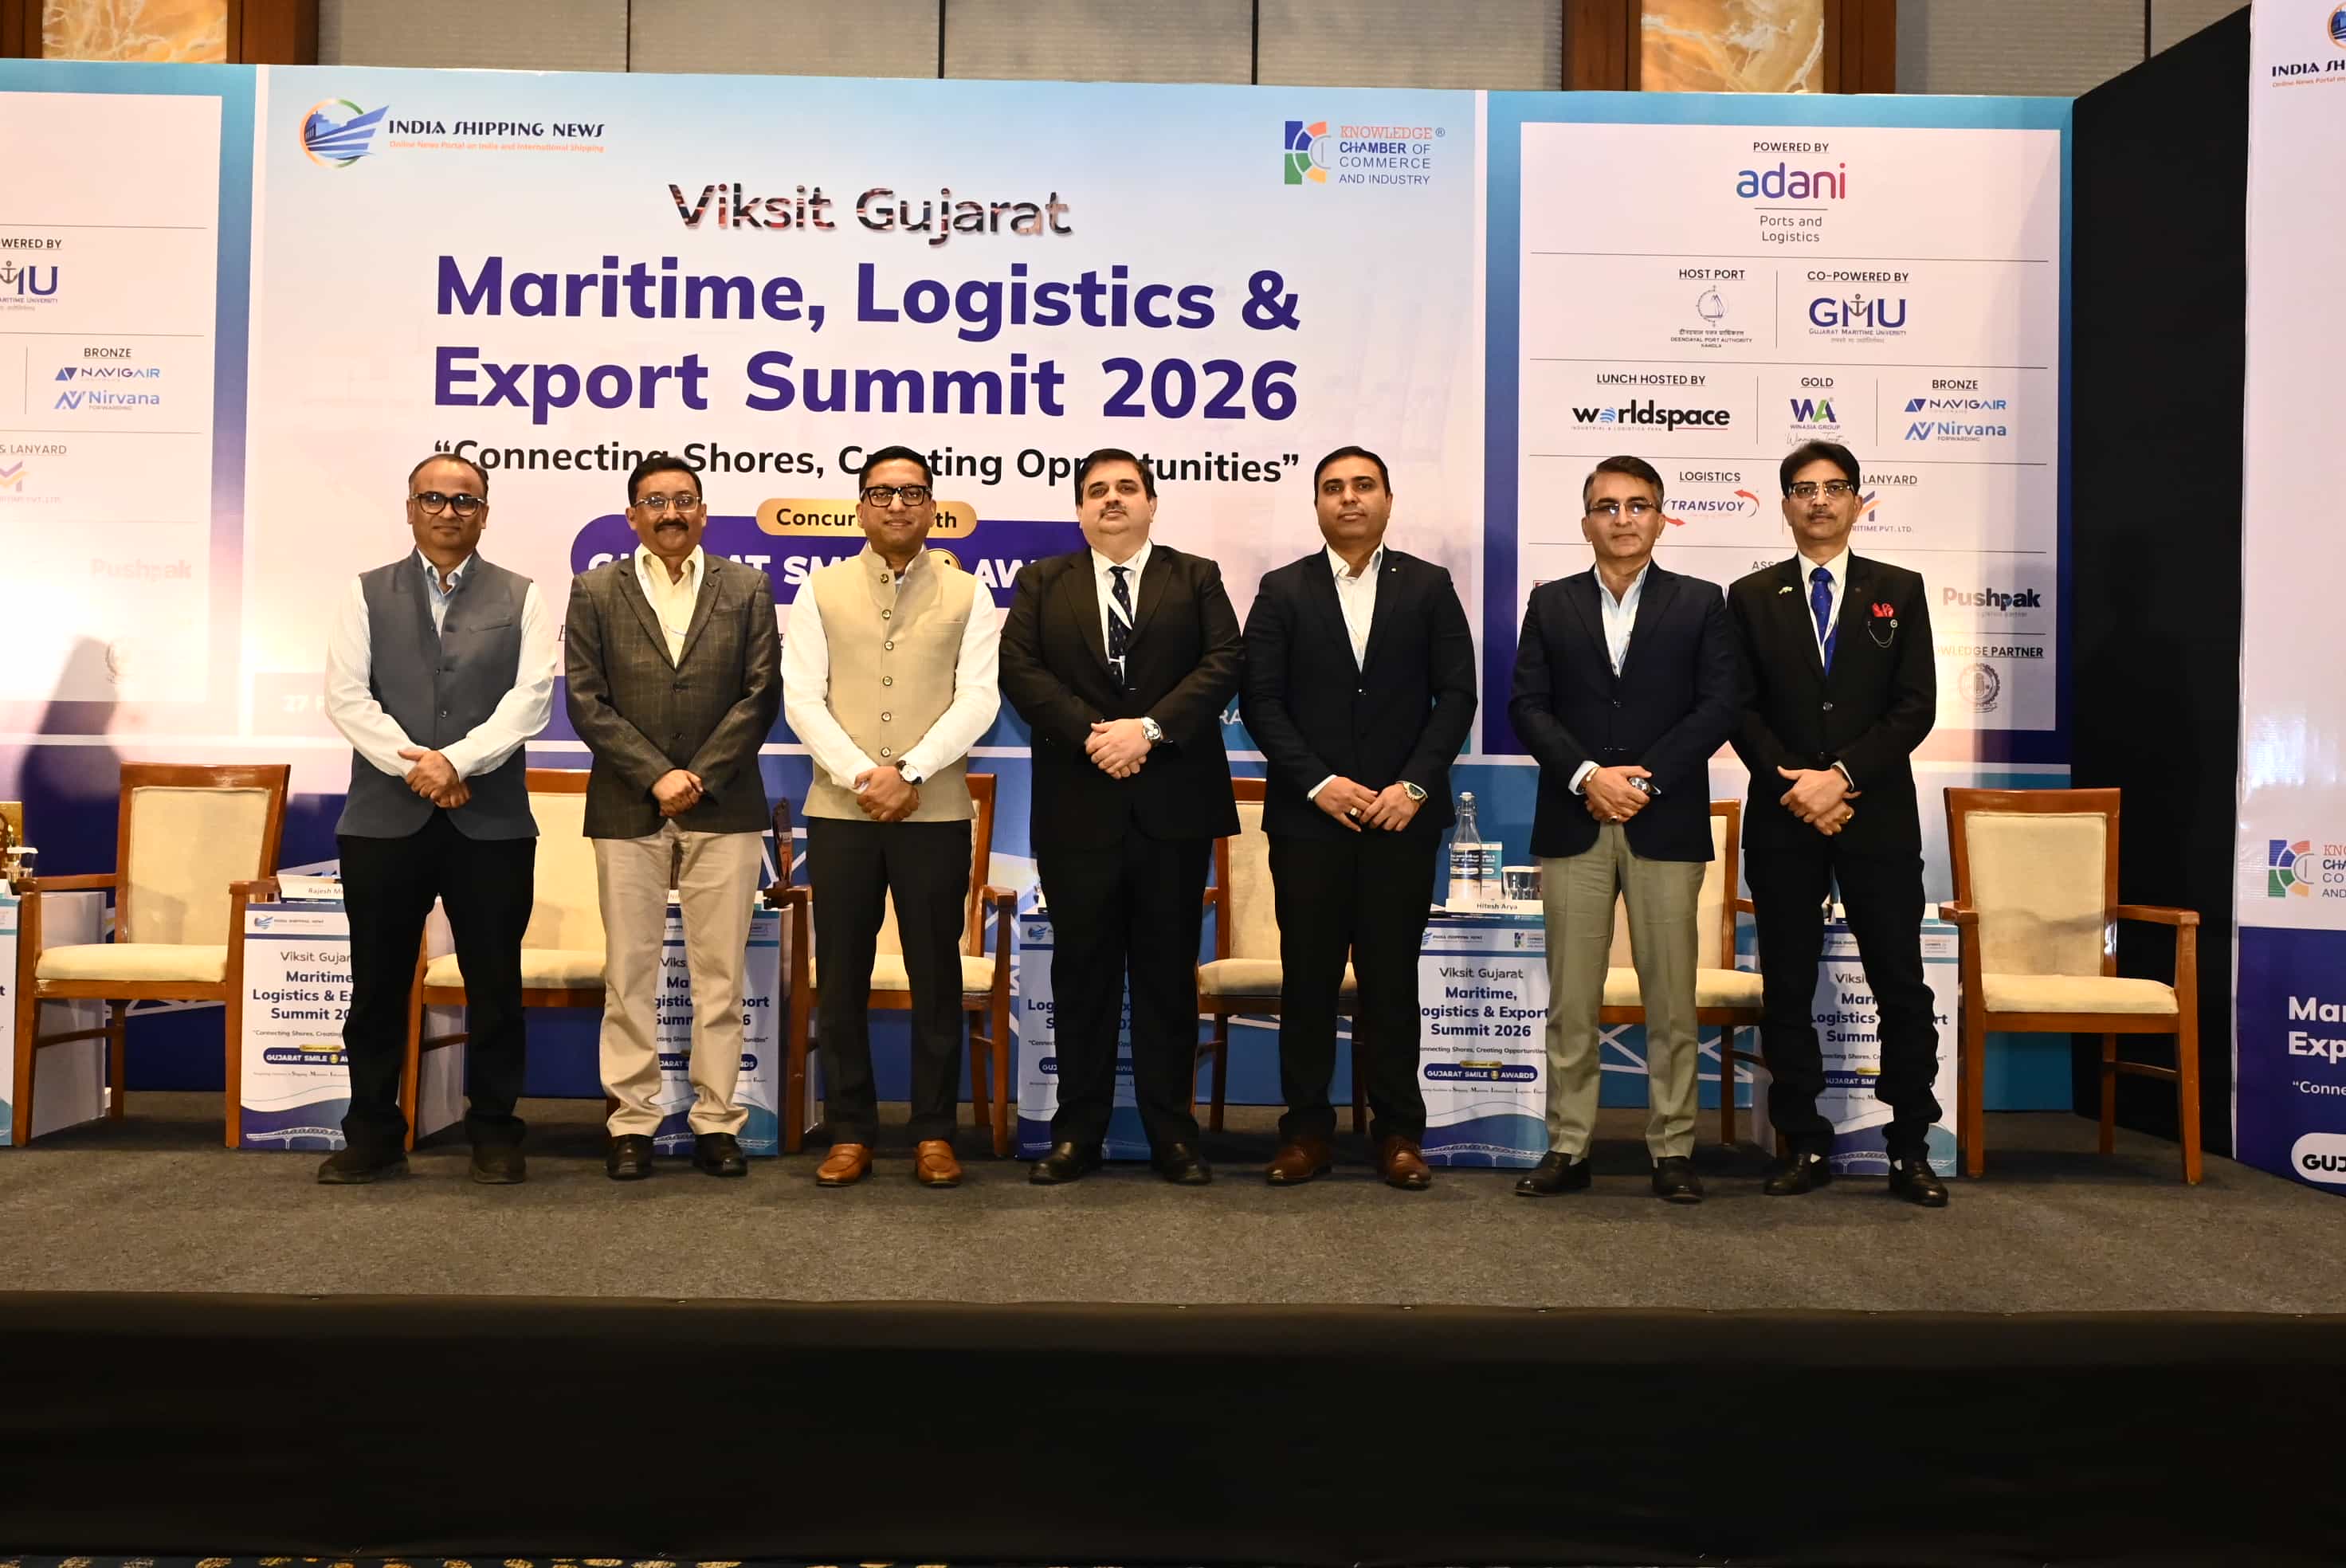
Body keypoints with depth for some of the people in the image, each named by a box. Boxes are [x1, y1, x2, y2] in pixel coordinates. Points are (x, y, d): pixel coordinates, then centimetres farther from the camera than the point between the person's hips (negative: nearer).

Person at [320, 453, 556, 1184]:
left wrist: (456, 761, -16)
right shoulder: (366, 594, 10)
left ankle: (495, 1135, 16)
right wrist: (413, 765, -13)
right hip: (384, 819, 1)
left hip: (491, 821, -1)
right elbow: (346, 695, 0)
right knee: (378, 987, 7)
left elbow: (530, 698, -4)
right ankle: (373, 1136, 19)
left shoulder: (521, 598, 8)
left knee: (495, 987, 4)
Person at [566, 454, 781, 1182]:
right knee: (629, 973, 3)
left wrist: (700, 777, -8)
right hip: (627, 810, 0)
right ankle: (632, 1122, 12)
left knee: (719, 972, 3)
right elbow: (586, 700, 0)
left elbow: (762, 693, 0)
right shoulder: (596, 591, 7)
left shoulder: (746, 589, 8)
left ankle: (716, 1121, 10)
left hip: (724, 808, 0)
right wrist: (656, 775, -9)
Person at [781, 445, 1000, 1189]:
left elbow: (977, 700, -3)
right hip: (839, 811, 1)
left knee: (935, 975, 4)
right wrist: (860, 776, -13)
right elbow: (801, 697, 0)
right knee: (842, 976, 5)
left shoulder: (966, 595, 6)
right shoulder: (822, 591, 8)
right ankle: (850, 1131, 16)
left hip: (935, 812, -1)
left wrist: (910, 773, -15)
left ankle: (934, 1132, 14)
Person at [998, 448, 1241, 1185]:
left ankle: (1172, 1130, 13)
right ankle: (1078, 1130, 14)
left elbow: (1223, 663, -3)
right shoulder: (1042, 583, 12)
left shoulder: (1197, 578, 11)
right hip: (1077, 806, 0)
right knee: (1082, 970, 6)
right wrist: (1092, 734, -15)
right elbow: (1020, 670, -1)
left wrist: (1150, 727, -16)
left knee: (1168, 970, 5)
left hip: (1174, 803, 0)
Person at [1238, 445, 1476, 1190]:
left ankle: (1398, 1131, 15)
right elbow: (1260, 700, 0)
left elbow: (1455, 695, 2)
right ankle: (1307, 1128, 14)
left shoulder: (1429, 587, 7)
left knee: (1392, 978, 5)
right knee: (1307, 979, 4)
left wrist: (1415, 785, -10)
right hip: (1308, 818, 0)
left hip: (1402, 817, 0)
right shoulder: (1283, 591, 6)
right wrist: (1319, 783, -11)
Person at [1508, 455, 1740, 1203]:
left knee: (1670, 997, 4)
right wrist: (1588, 776, -12)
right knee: (1570, 999, 4)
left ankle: (1673, 1149, 13)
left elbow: (1719, 706, -2)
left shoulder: (1700, 603, 7)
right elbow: (1527, 705, 2)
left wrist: (1646, 780, -11)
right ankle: (1567, 1148, 12)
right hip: (1572, 824, 1)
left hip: (1666, 824, -1)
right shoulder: (1551, 603, 10)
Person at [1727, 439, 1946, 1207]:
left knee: (1902, 989, 2)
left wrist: (1842, 776, -13)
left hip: (1879, 817, 0)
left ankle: (1909, 1150, 11)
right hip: (1782, 822, 1)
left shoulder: (1899, 590, 7)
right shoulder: (1751, 596, 8)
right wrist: (1794, 785, -12)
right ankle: (1805, 1146, 14)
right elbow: (1741, 710, 2)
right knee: (1787, 991, 4)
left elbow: (1915, 707, -1)